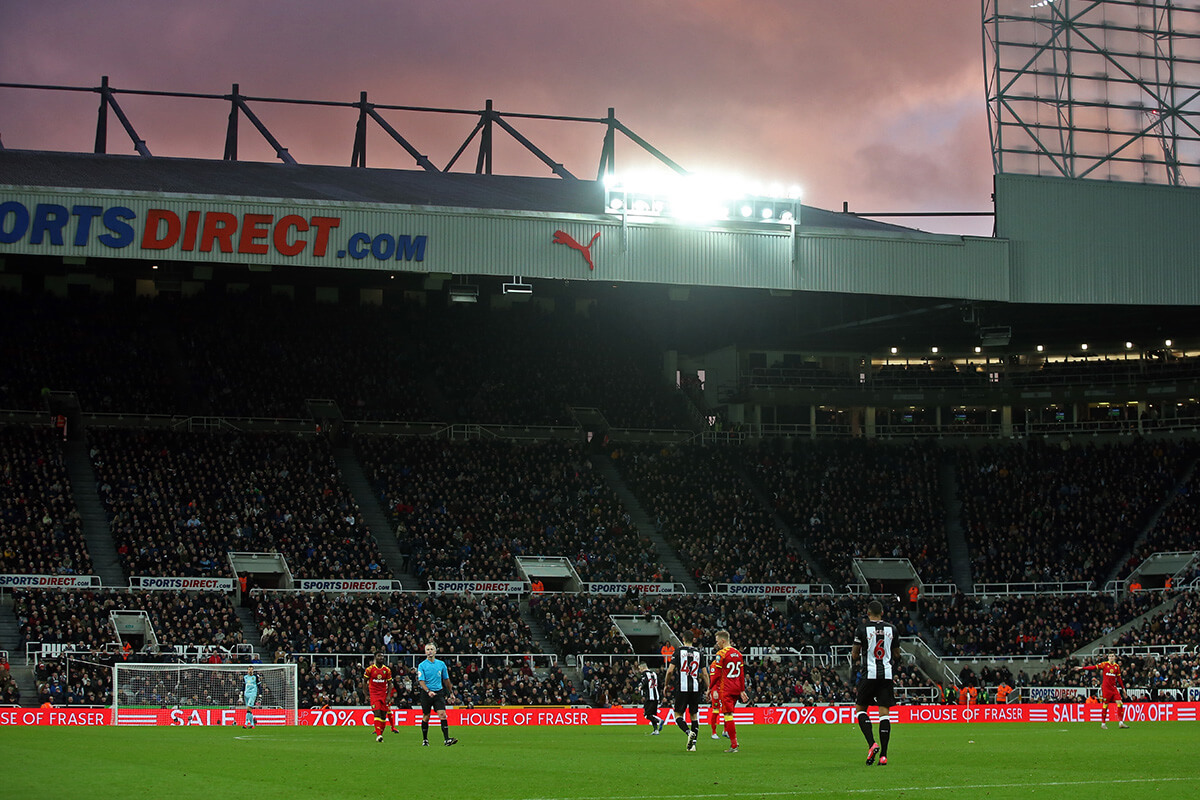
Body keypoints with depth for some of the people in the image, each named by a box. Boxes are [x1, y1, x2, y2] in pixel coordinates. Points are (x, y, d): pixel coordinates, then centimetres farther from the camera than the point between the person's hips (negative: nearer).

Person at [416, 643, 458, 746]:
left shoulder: (441, 664, 7)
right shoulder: (422, 665, -3)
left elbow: (446, 679, 16)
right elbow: (421, 681, -11)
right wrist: (428, 691, -26)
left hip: (439, 692, 2)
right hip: (426, 694, -2)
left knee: (443, 714, -13)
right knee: (426, 717, 6)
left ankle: (446, 739, -19)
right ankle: (425, 740, 21)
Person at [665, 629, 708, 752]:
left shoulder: (679, 651, -1)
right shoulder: (698, 652, 7)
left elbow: (670, 670, -6)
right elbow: (705, 674, 6)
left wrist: (666, 685, 7)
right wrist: (708, 689, 14)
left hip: (682, 688, -3)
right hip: (695, 689, 3)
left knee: (678, 714, 6)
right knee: (694, 715, 12)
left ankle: (689, 732, -22)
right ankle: (693, 744, 5)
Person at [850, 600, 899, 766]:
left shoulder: (863, 629, -3)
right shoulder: (892, 629, 7)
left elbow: (854, 654, 1)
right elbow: (897, 655, 14)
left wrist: (858, 664, 20)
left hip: (869, 674, -3)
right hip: (886, 675, 3)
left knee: (860, 709, 11)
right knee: (884, 713, 2)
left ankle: (872, 744, -9)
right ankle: (883, 755, -1)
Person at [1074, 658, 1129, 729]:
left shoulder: (1117, 666, 10)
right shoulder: (1104, 664, -1)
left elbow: (1119, 678, 17)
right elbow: (1094, 667, -7)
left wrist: (1123, 688, 17)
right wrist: (1081, 668, -15)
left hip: (1113, 687, 3)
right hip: (1105, 688, -3)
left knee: (1119, 703, -7)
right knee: (1105, 705, -2)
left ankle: (1121, 722, 0)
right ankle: (1103, 723, 8)